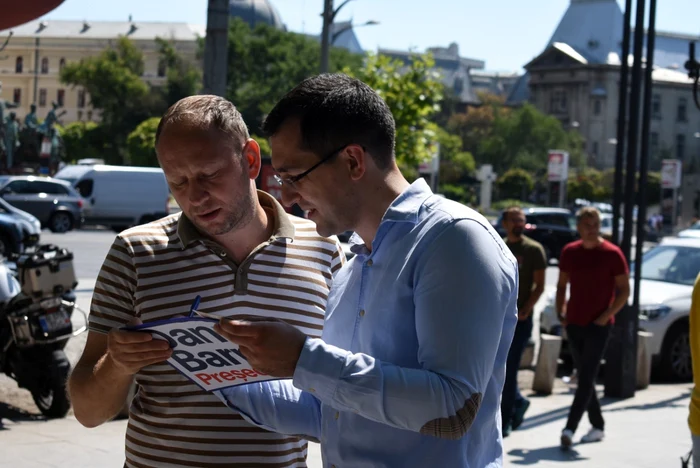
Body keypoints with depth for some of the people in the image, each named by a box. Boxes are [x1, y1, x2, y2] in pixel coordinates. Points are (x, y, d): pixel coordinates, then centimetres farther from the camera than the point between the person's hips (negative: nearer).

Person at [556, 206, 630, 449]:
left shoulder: (612, 253, -7)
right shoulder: (569, 252, 7)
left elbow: (624, 290, -5)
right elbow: (562, 285, 17)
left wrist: (605, 316, -13)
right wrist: (561, 312, 5)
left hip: (598, 325, -5)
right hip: (574, 324, 6)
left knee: (586, 379, -10)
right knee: (583, 378, 11)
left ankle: (570, 428, -15)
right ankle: (597, 426, 22)